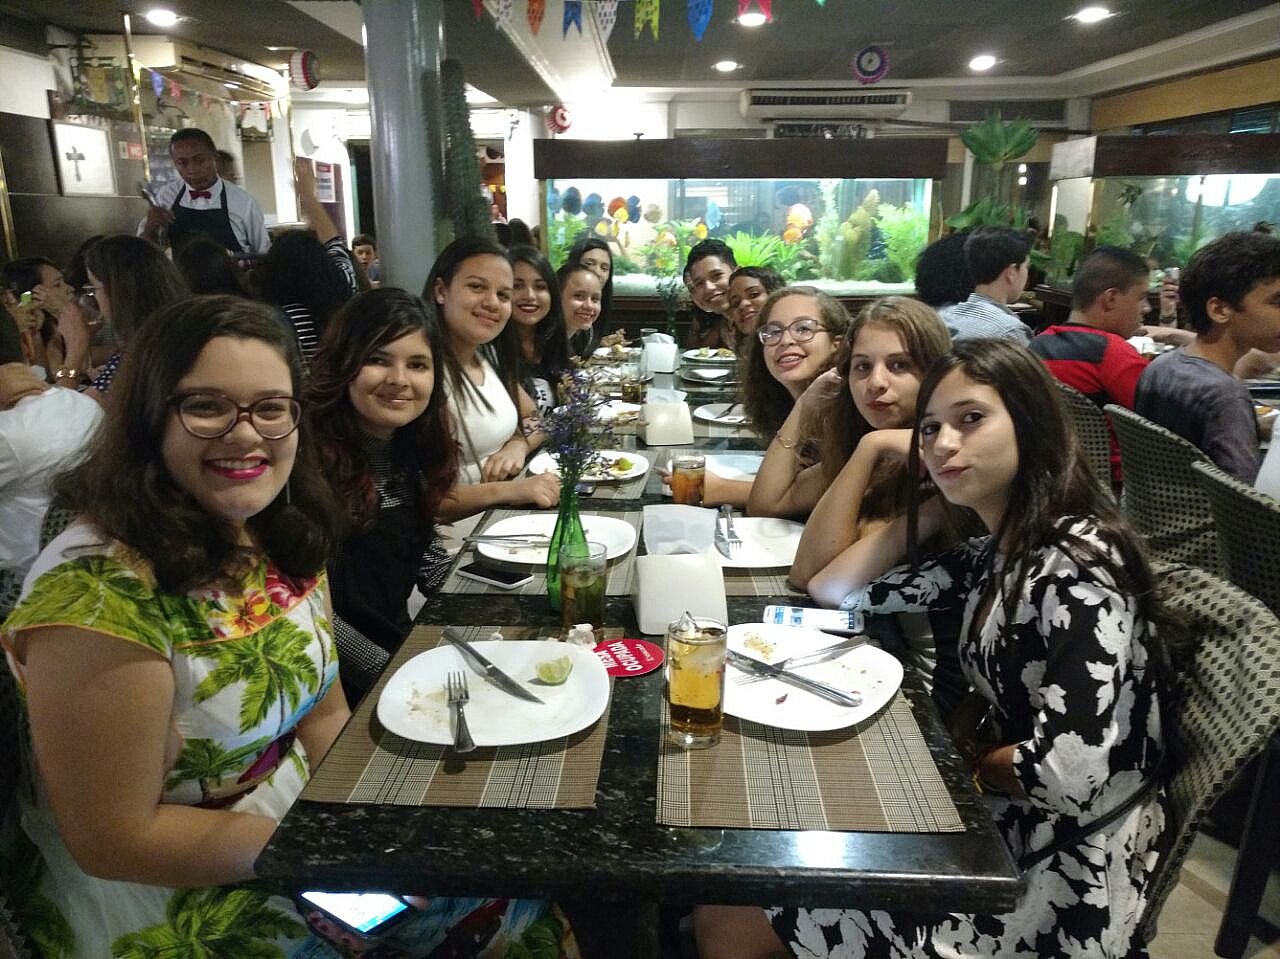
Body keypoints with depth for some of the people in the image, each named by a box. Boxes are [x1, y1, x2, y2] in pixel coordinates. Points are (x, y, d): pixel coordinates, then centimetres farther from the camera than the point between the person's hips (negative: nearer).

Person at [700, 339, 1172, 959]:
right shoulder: (996, 553, 4)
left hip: (1062, 880, -8)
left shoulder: (1075, 563, -22)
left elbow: (1067, 774, -30)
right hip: (1002, 825, 8)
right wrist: (938, 501, 2)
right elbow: (841, 588, 9)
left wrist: (969, 756, -9)